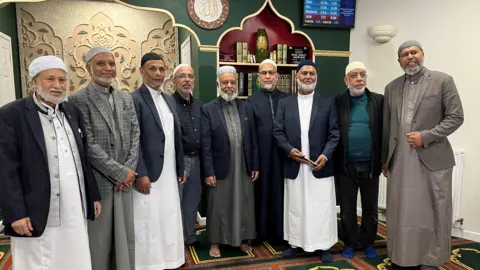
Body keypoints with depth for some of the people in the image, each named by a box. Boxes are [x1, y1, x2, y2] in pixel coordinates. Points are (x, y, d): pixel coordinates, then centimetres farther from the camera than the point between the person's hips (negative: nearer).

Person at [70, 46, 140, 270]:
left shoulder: (126, 99, 10)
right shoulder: (79, 100, -9)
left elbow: (135, 135, 7)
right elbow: (88, 145, -14)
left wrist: (129, 170, -6)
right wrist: (120, 173, -13)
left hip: (124, 179, 5)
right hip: (97, 182, -5)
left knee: (125, 236, 15)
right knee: (98, 240, 8)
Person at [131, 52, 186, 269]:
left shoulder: (169, 100, 13)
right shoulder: (135, 99, -9)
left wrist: (180, 169, 13)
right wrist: (140, 174, -18)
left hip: (170, 174, 7)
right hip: (149, 174, -7)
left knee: (169, 221, 15)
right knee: (148, 223, 4)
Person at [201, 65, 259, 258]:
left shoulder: (246, 107, 5)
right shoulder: (208, 109, -5)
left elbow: (253, 140, 6)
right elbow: (205, 145, -7)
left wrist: (255, 166, 5)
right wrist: (208, 172, -10)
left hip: (244, 168, 3)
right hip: (220, 169, -3)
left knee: (244, 205, 14)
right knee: (218, 207, 10)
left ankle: (243, 240, 32)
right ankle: (215, 242, 28)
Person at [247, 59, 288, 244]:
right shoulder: (252, 101, 3)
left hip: (282, 154, 1)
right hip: (260, 156, -1)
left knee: (280, 193, 9)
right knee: (261, 193, 9)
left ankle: (279, 232, 24)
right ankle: (260, 232, 23)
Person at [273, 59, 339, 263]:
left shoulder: (328, 102, 4)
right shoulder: (285, 103, 8)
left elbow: (334, 133, 0)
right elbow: (278, 132, 4)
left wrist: (325, 155, -13)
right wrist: (289, 149, -12)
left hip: (320, 164, -1)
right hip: (294, 165, 1)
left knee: (322, 207, 4)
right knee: (295, 206, 11)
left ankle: (324, 246, 17)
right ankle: (295, 243, 24)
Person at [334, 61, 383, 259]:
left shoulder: (379, 101, 1)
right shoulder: (338, 102, -1)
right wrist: (333, 161, -5)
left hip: (370, 165, 1)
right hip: (345, 166, -1)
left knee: (370, 208, 14)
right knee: (347, 209, 11)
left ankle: (368, 243, 32)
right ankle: (350, 243, 28)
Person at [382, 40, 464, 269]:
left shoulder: (443, 81, -1)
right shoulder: (391, 87, 10)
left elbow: (456, 117, -5)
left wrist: (426, 136, -15)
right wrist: (384, 158, 14)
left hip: (432, 159, -3)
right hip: (400, 160, 3)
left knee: (432, 213, 7)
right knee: (401, 211, 10)